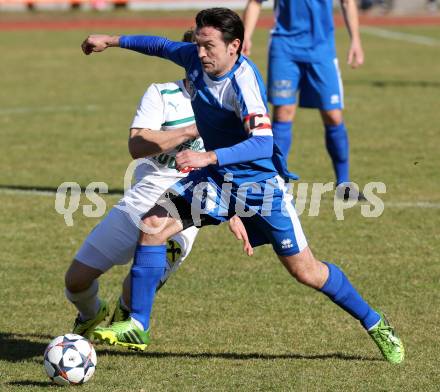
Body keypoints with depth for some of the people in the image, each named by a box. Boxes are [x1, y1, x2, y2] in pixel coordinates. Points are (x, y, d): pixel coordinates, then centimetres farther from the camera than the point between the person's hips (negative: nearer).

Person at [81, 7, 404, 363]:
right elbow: (163, 46, 15)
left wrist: (208, 157, -47)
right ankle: (137, 326, -4)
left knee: (305, 272, -1)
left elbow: (262, 143, -39)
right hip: (215, 178, 6)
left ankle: (375, 324, 19)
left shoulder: (243, 81, -29)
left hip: (260, 183, -6)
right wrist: (114, 41, 21)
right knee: (154, 223, -11)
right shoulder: (195, 58, -8)